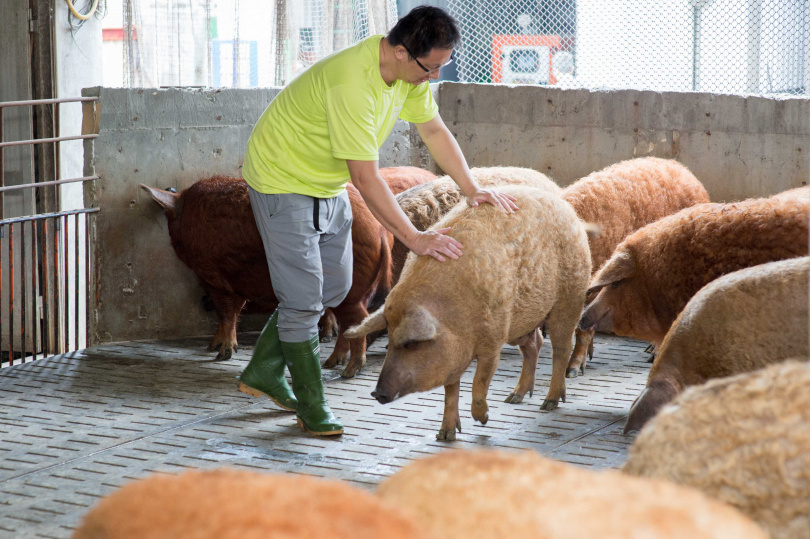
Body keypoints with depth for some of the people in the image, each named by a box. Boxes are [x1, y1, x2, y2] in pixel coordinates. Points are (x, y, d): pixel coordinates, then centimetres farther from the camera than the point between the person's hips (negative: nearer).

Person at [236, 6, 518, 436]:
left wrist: (472, 189, -2)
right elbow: (366, 178, -35)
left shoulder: (410, 70, -10)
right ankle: (311, 407, 6)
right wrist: (415, 239, -31)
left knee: (333, 288, 15)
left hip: (327, 185, 9)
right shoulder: (352, 82, -37)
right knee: (304, 297, -7)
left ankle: (263, 373, 27)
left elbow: (434, 130, 5)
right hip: (282, 180, -9)